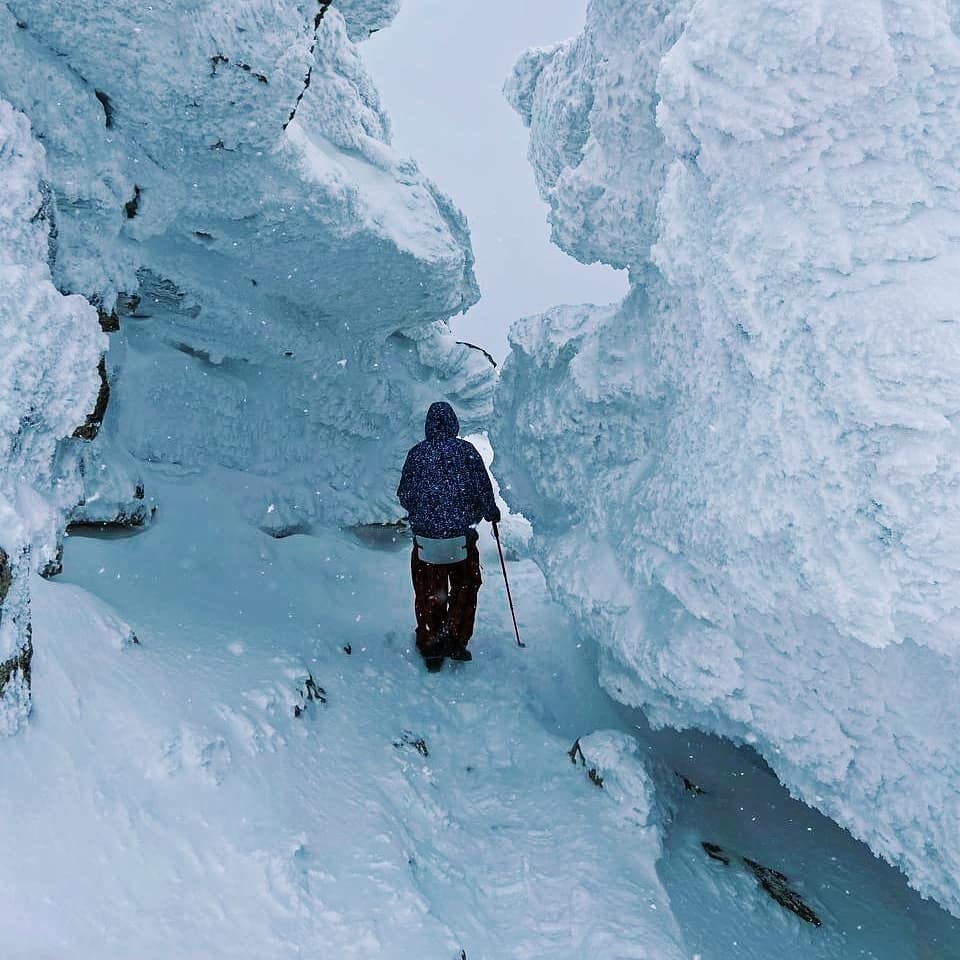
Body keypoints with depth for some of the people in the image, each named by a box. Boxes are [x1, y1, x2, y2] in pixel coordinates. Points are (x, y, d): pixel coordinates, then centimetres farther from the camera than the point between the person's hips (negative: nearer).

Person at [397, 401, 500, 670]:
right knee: (465, 588, 16)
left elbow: (404, 497, 4)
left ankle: (430, 647, 15)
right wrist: (491, 512, 16)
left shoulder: (417, 453, -1)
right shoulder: (466, 450, -5)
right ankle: (455, 638, 6)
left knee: (428, 595, 12)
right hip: (461, 537, -1)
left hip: (425, 539, 1)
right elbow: (483, 489, -4)